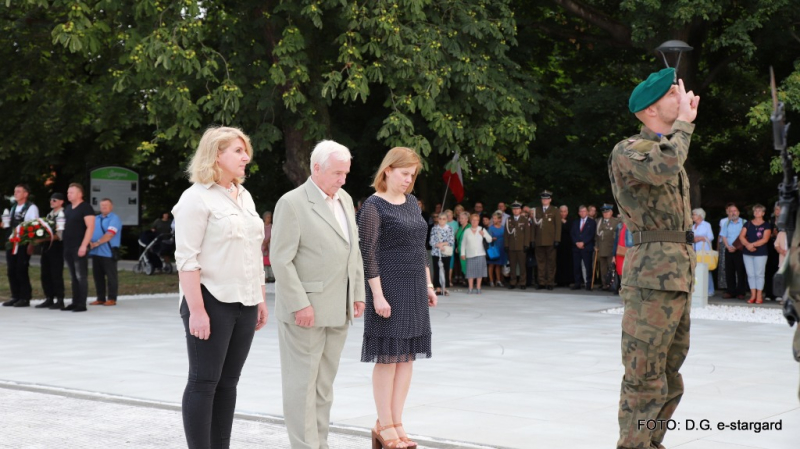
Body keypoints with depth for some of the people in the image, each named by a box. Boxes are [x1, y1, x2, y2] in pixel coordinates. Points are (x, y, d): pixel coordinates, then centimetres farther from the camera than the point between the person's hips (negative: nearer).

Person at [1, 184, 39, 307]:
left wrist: (31, 245, -16)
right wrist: (5, 224, 6)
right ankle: (15, 297, 15)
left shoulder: (31, 208, -8)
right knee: (11, 270, 7)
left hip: (23, 244, -7)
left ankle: (25, 298, 3)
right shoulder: (13, 208, 16)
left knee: (21, 271, -5)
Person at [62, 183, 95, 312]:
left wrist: (84, 245, -20)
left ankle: (82, 304, -5)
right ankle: (75, 302, 14)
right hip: (68, 247, 8)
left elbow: (90, 227, -15)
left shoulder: (85, 208, -8)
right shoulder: (67, 208, 17)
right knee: (73, 277, 10)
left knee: (81, 276, -6)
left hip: (79, 248, -8)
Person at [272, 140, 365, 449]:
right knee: (302, 382, -2)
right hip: (305, 309, -7)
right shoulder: (292, 203, -10)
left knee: (324, 383, 12)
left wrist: (358, 293, 12)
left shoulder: (345, 200, 14)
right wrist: (300, 304, -18)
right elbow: (280, 259, -14)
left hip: (338, 310, 7)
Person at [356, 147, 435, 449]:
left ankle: (396, 422, 12)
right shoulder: (373, 207, -9)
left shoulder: (411, 202, 12)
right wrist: (377, 295, -18)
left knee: (407, 356, 7)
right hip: (389, 288, -7)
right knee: (388, 356, -2)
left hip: (414, 288, 7)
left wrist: (428, 284, 15)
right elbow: (369, 255, -13)